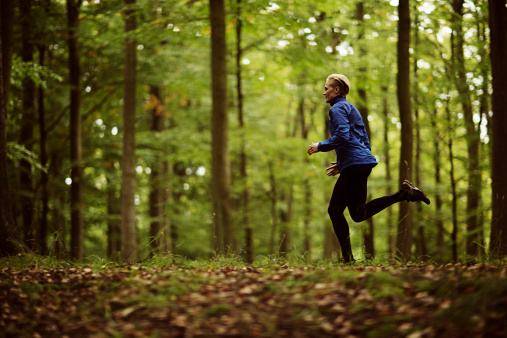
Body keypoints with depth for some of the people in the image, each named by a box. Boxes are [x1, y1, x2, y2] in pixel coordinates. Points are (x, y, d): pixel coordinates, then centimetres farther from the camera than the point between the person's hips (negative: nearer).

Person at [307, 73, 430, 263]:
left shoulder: (338, 108, -3)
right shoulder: (351, 109, 25)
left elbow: (342, 136, -19)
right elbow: (365, 142, 25)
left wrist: (320, 146, -5)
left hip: (355, 163, -10)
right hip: (358, 163, 10)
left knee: (359, 214, -13)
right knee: (334, 210, 11)